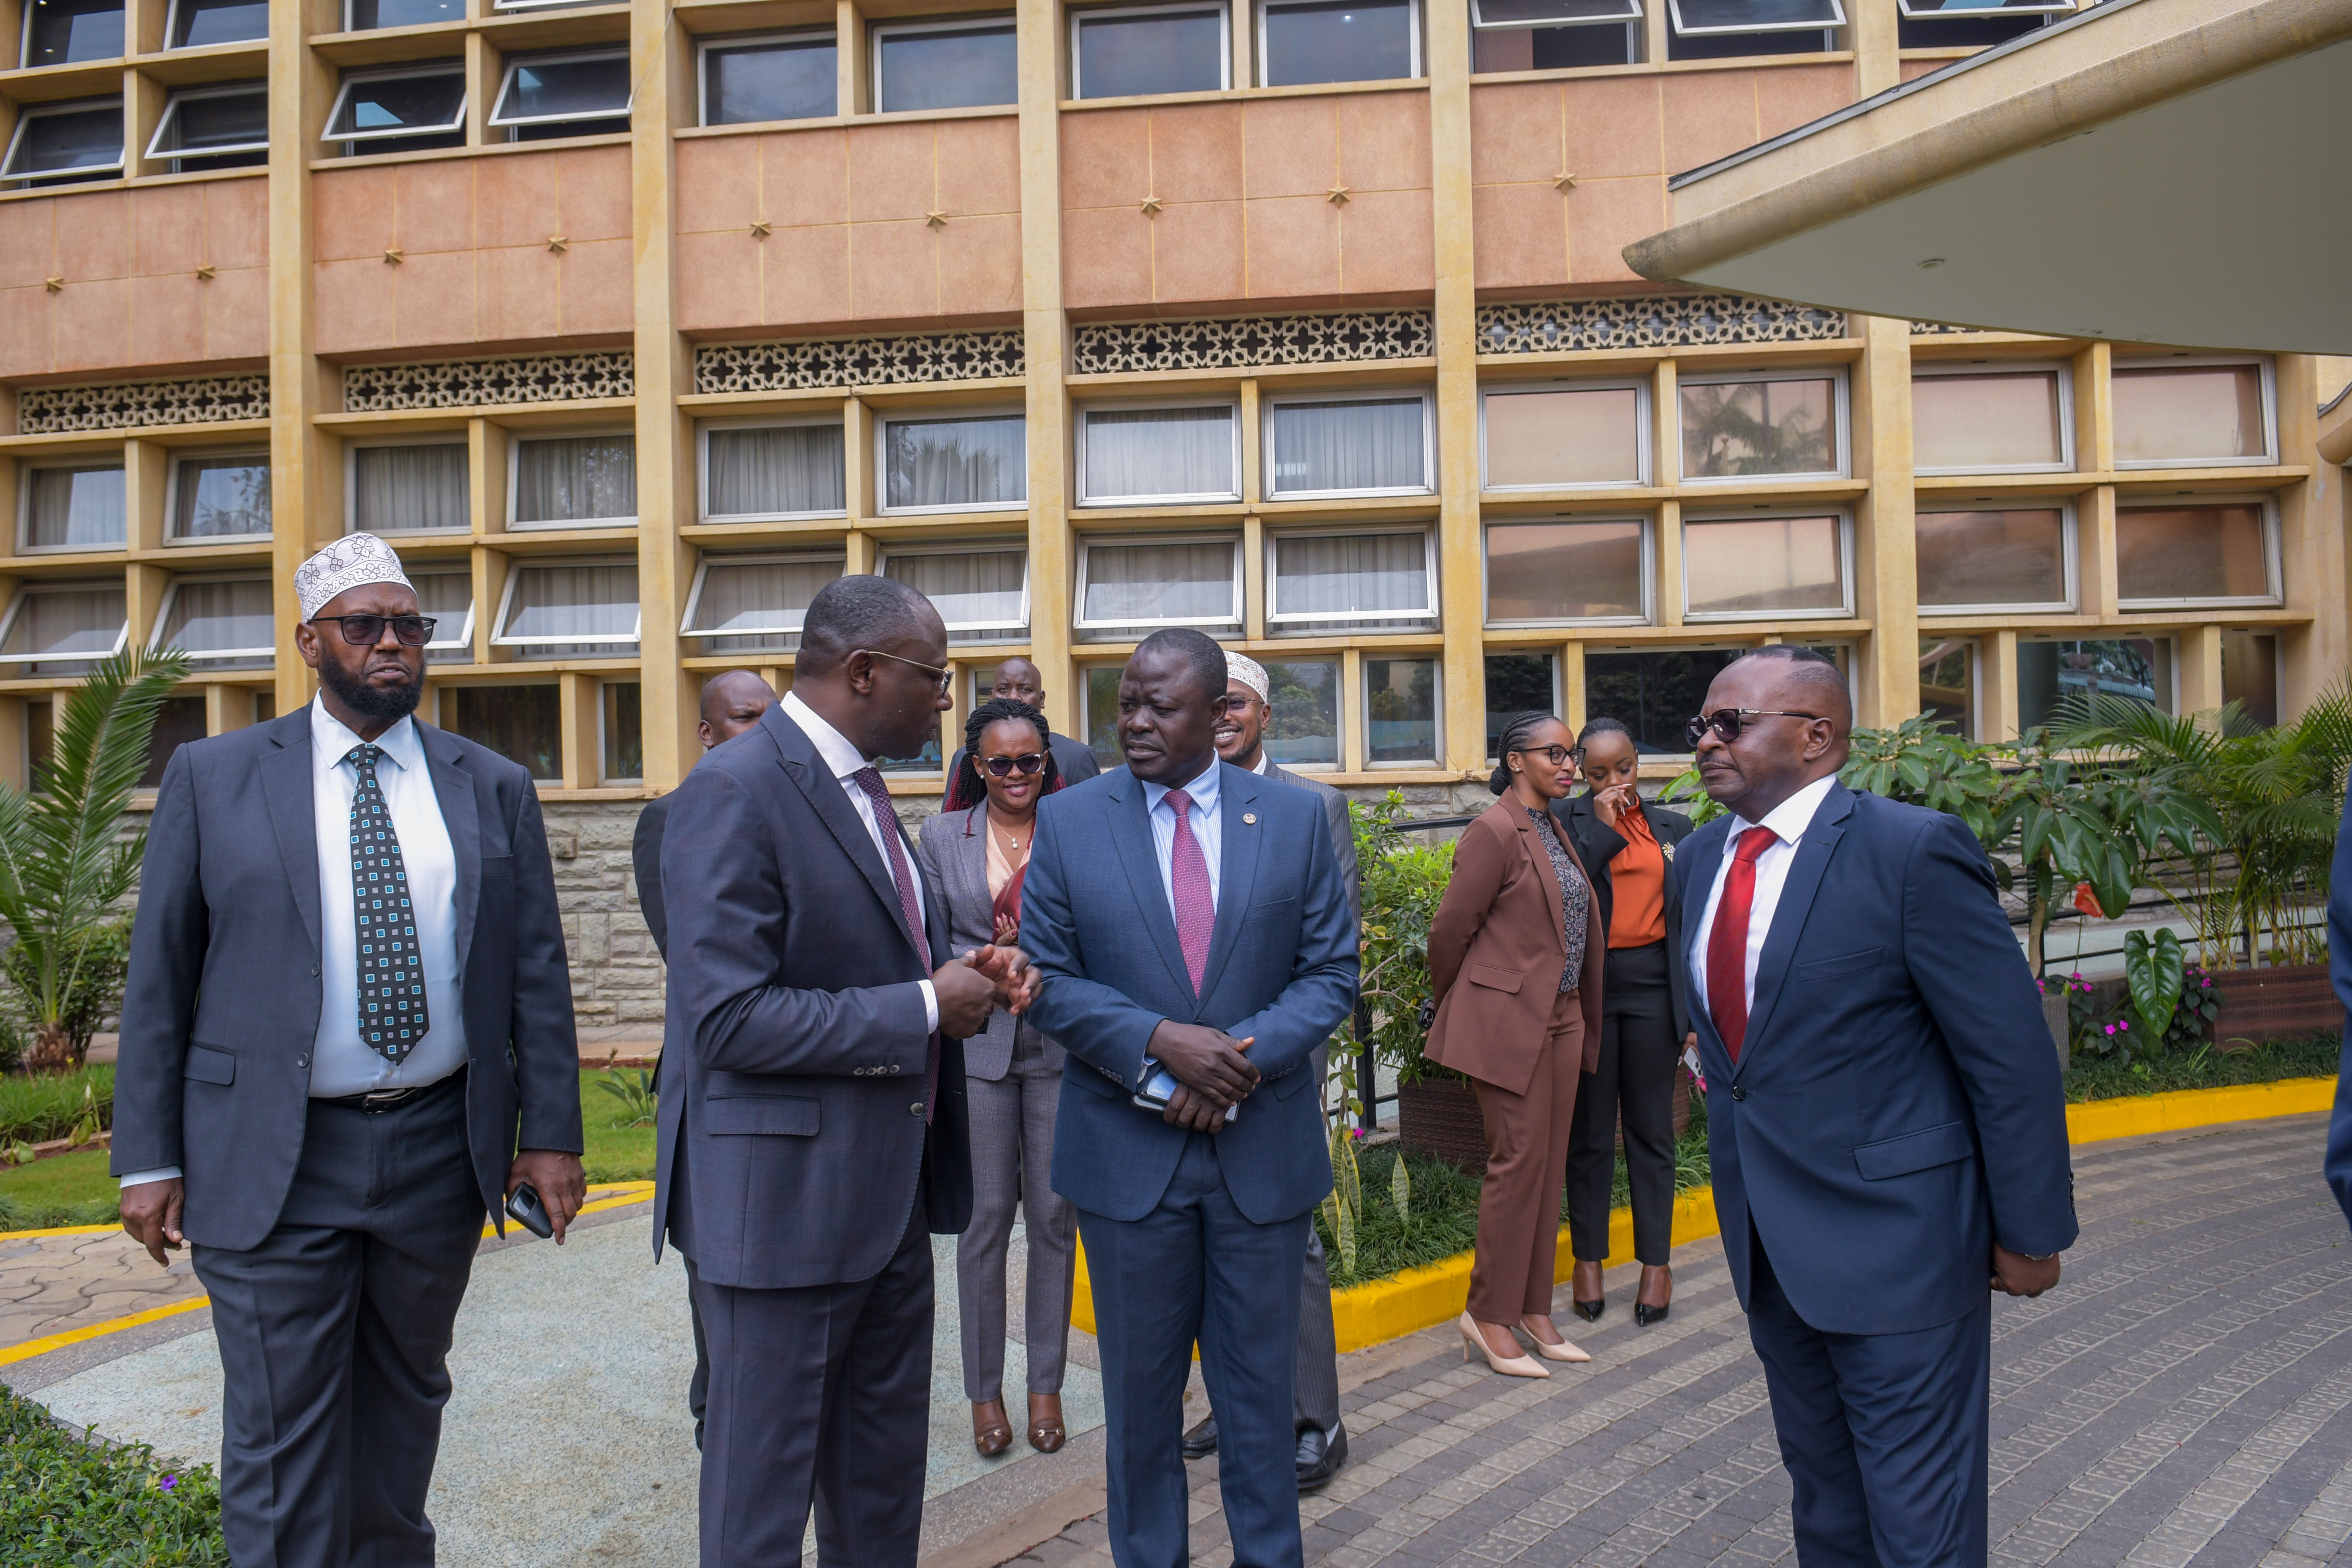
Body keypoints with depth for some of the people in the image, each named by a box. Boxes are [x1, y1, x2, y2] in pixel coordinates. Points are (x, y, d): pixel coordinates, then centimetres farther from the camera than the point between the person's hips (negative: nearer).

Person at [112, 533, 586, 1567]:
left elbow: (537, 971, 2)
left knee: (406, 1402, 19)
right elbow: (159, 975, 1)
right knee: (281, 1436, 4)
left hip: (440, 1148, 2)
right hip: (272, 1164, -2)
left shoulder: (494, 789, 4)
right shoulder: (212, 777, 1)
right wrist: (149, 1157, -3)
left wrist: (551, 1132, -2)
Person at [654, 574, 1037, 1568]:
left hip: (889, 1189, 9)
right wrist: (924, 1009, -19)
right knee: (763, 1488, 9)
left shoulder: (859, 786, 11)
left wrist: (962, 973, 1)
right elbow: (729, 1019, -25)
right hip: (784, 1197, -9)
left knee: (885, 1485, 22)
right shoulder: (734, 794, -18)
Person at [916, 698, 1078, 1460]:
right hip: (977, 1045, 0)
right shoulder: (942, 836, 5)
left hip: (1060, 1044, 0)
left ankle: (1047, 1384, 22)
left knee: (1054, 1216, 6)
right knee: (985, 1215, 3)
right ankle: (984, 1390, 19)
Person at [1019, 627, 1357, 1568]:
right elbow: (1047, 977, -3)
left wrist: (1247, 1058, -15)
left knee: (1260, 1385, 14)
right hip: (1127, 1150, 0)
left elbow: (1332, 972, 0)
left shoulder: (1296, 818, 0)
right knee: (1140, 1389, 14)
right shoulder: (1068, 822, -1)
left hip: (1263, 1146, 0)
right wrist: (1158, 1043, -18)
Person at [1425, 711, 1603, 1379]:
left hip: (1561, 1020, 8)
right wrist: (1451, 1009, 1)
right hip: (1508, 1020, -8)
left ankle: (1534, 1310, 22)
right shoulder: (1495, 832, -13)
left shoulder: (1554, 829, 14)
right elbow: (1450, 927, -11)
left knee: (1550, 1165, 11)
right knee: (1519, 1160, -4)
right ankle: (1488, 1316, 9)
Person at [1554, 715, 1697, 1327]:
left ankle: (1657, 1261, 19)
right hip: (1587, 986, -1)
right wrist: (1603, 826, -11)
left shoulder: (1674, 828, 10)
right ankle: (1588, 1259, 19)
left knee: (1651, 1126, 8)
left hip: (1652, 987, 2)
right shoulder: (1566, 819, 2)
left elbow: (1692, 921, 10)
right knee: (1590, 1130, 7)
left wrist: (1695, 1010, 6)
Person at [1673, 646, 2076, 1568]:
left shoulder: (1914, 851, -16)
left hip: (1895, 1245, -6)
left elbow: (2012, 1058, -13)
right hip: (1767, 1245, 7)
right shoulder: (1700, 859, 5)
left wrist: (2030, 1234, -9)